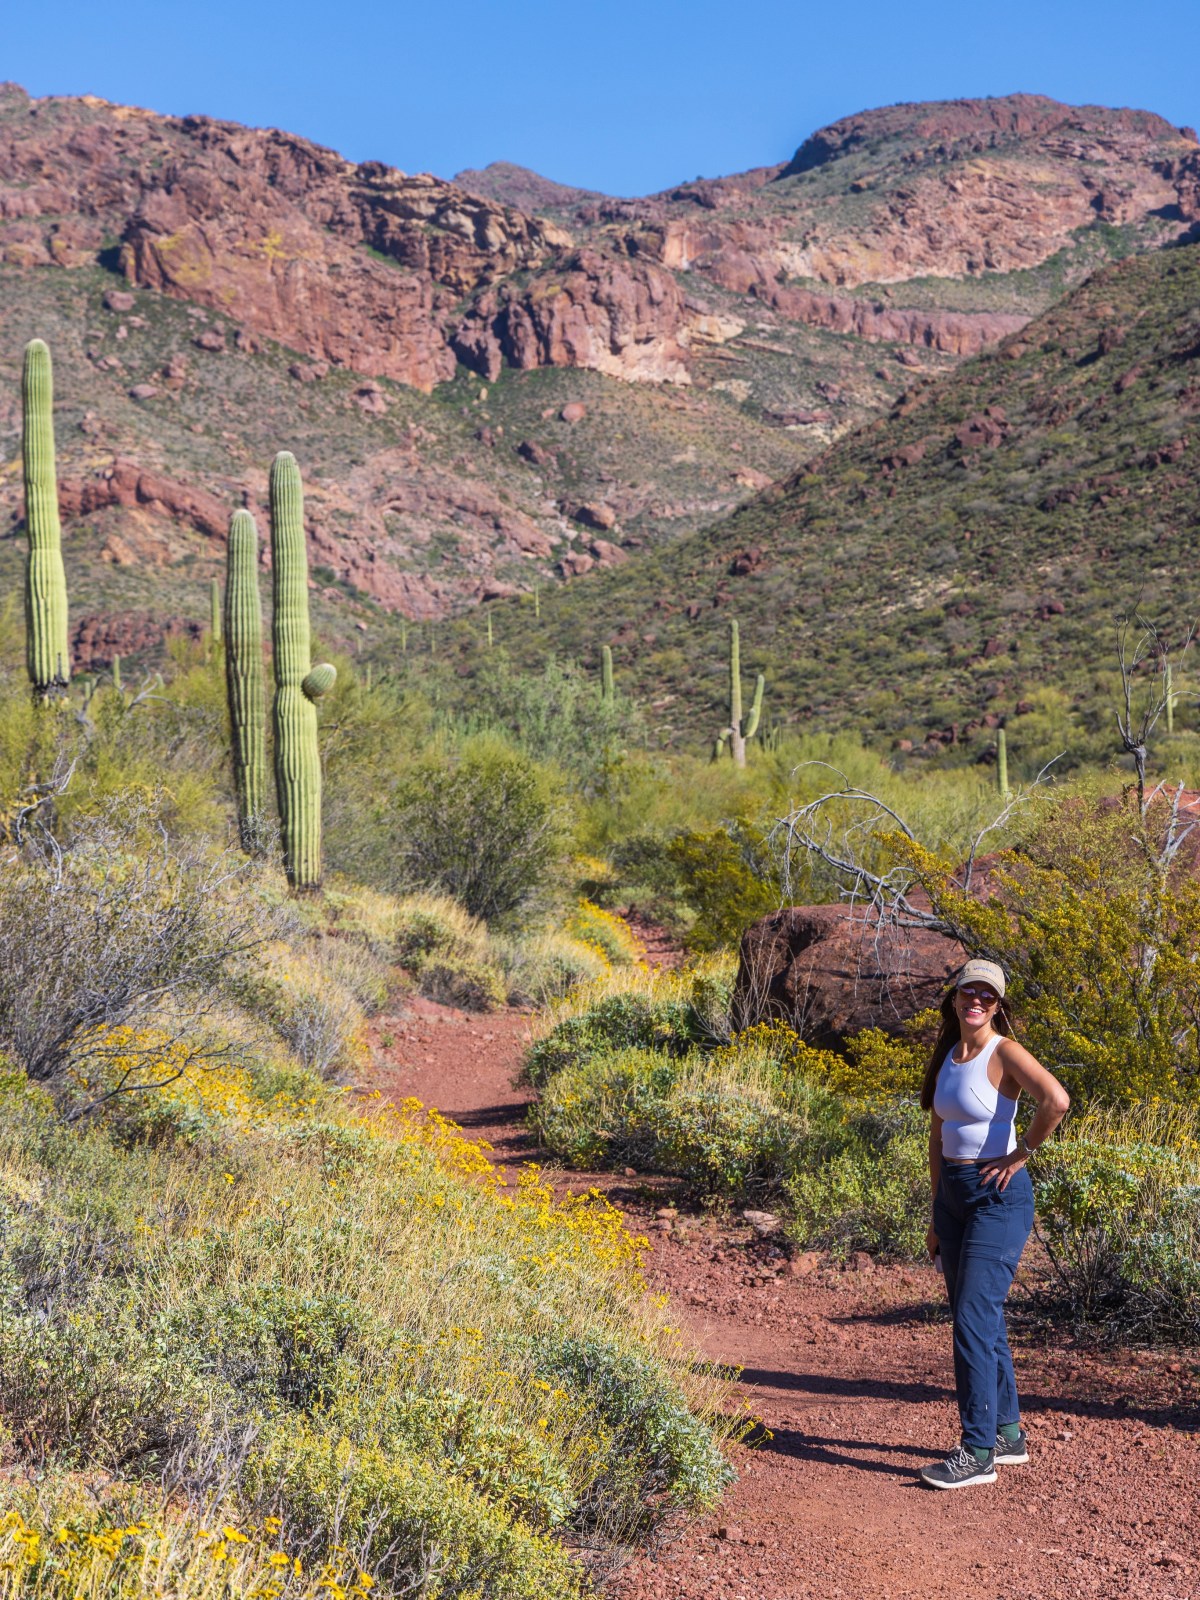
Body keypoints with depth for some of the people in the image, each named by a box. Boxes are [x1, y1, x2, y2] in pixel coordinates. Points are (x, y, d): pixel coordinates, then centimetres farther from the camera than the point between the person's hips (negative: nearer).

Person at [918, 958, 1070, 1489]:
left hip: (998, 1195, -8)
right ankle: (1009, 1433, 26)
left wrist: (1023, 1153, -18)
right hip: (953, 1193, 8)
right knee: (980, 1320, 14)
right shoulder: (947, 1056, 10)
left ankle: (978, 1453, -5)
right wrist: (937, 1213, 16)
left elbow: (1057, 1100, -31)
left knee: (974, 1319, -10)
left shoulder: (1005, 1052, -12)